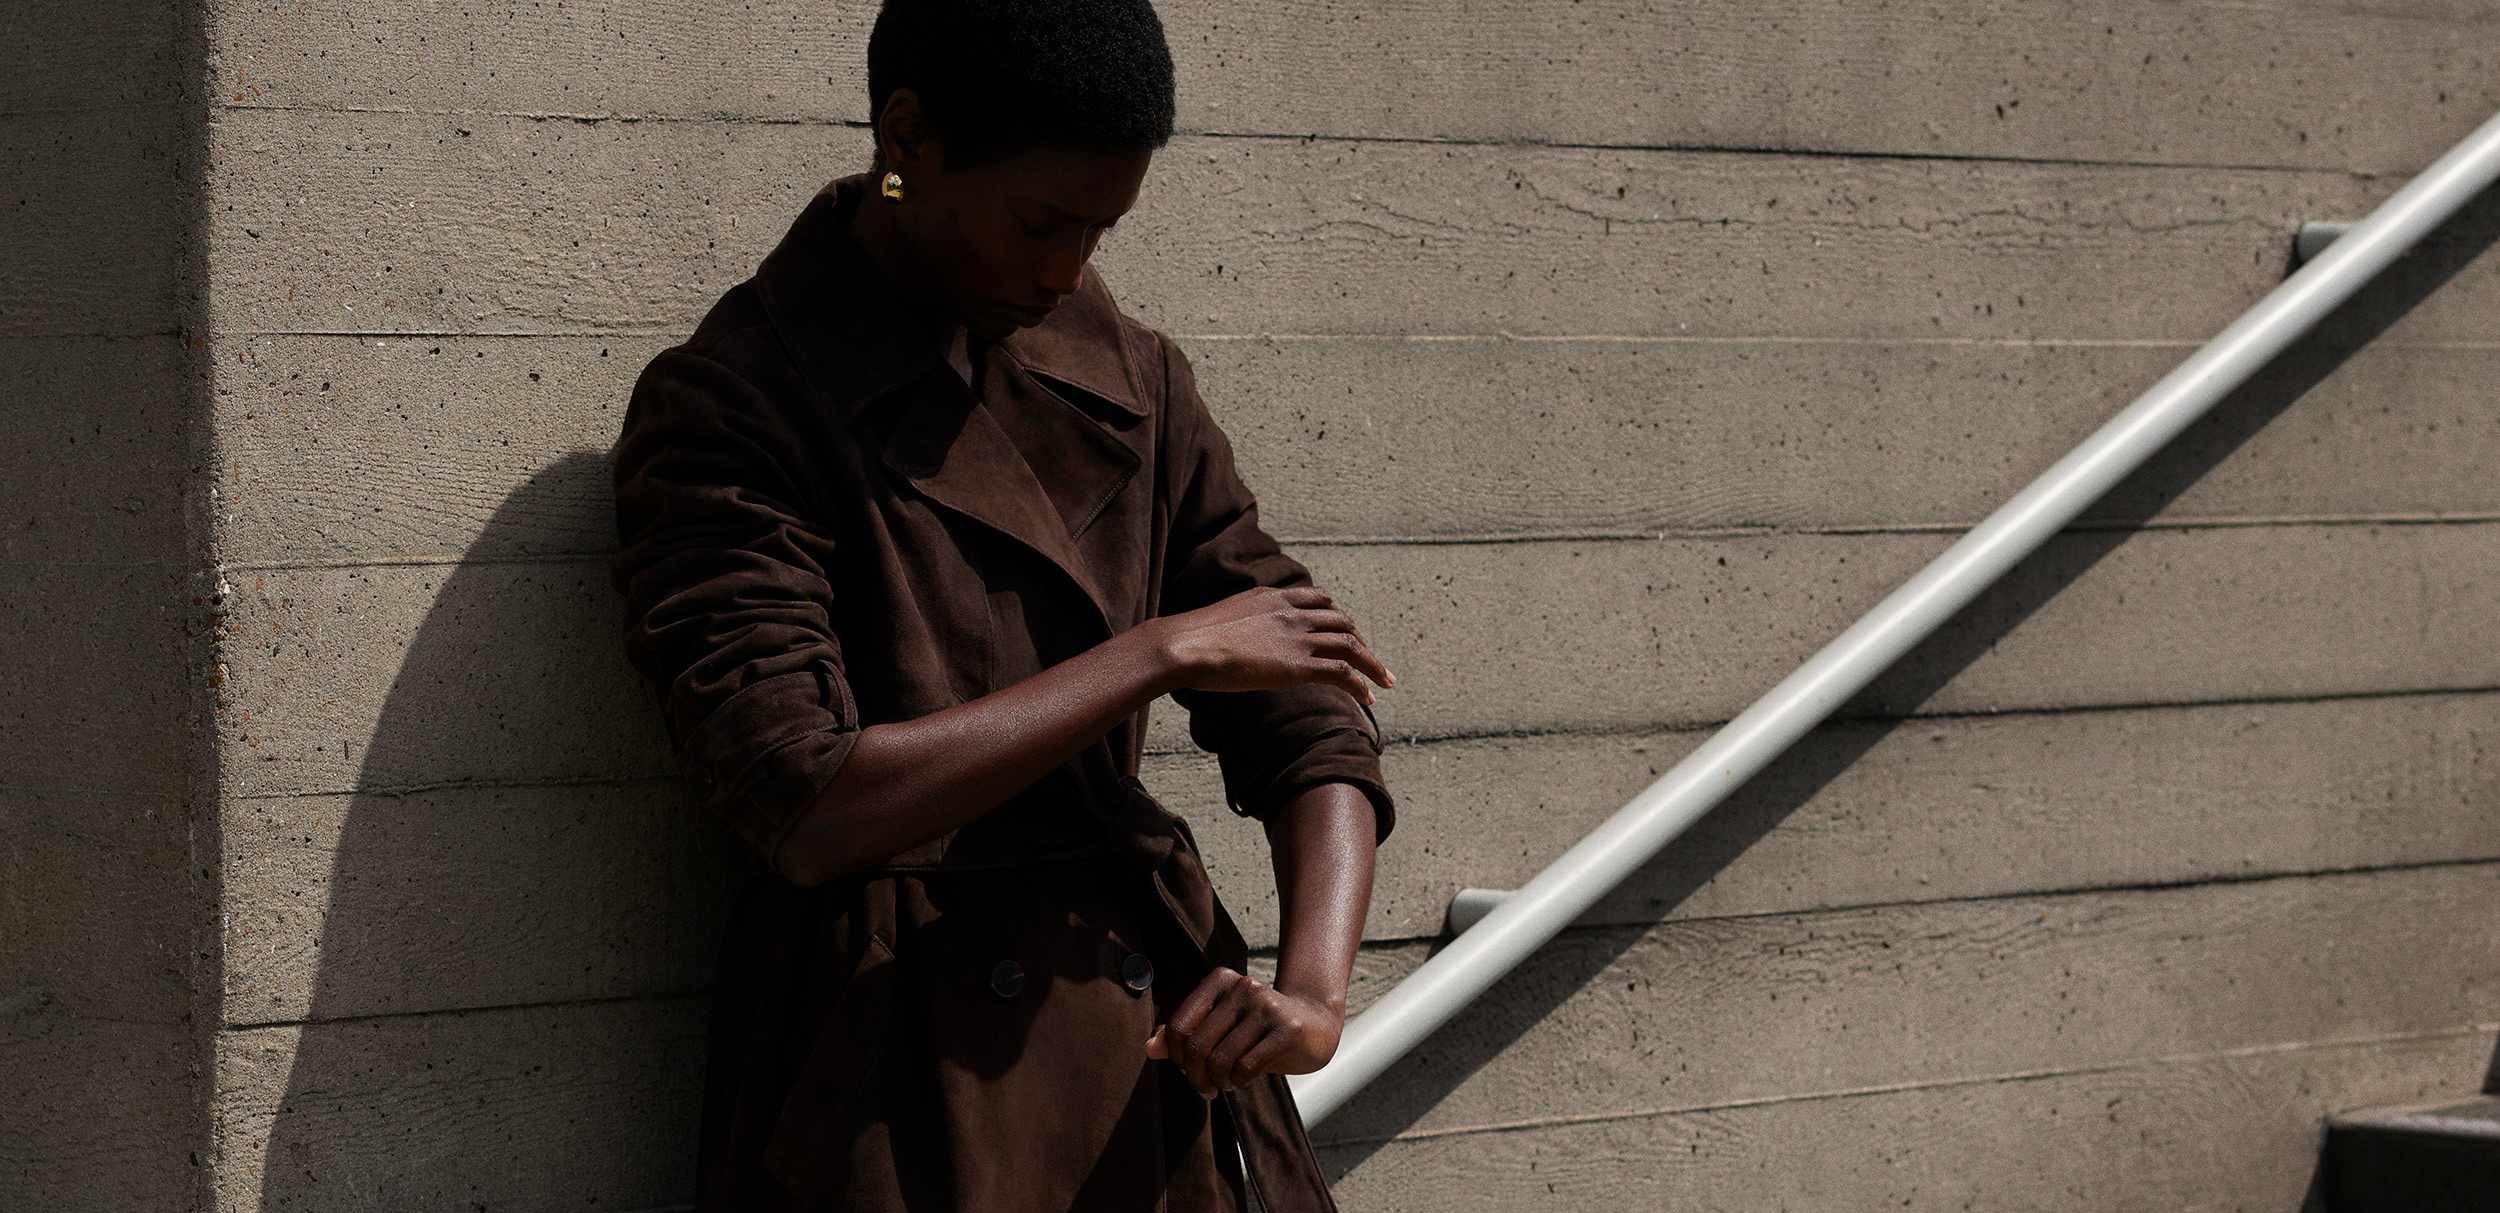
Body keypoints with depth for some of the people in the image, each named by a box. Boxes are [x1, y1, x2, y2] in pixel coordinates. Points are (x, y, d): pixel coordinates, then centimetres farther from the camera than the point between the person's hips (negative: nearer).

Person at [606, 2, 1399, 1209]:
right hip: (906, 1096, -5)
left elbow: (1305, 721, 6)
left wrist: (1313, 981, -13)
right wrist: (1161, 650, -15)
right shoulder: (725, 407, -10)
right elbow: (805, 807, -21)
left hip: (1159, 1046, 5)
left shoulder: (1131, 382, 8)